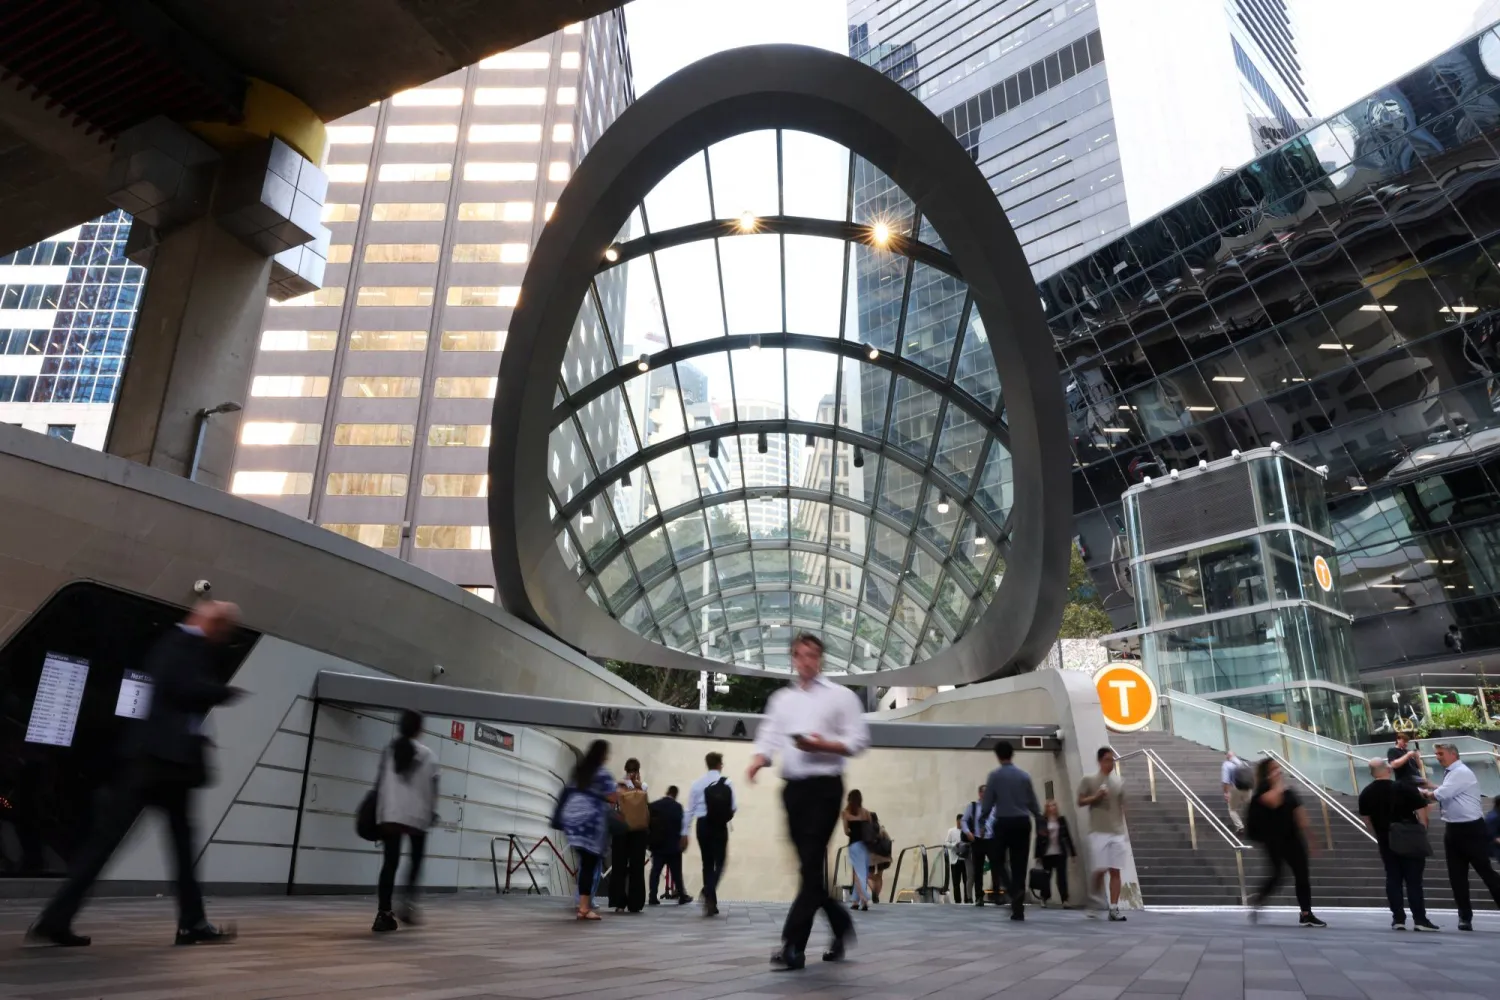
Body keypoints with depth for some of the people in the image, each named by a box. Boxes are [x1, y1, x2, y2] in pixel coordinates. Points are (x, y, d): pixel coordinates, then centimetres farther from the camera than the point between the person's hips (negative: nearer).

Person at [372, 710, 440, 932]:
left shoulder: (389, 750, 6)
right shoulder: (428, 754, 1)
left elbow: (381, 782, 5)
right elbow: (432, 787, 1)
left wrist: (378, 811, 13)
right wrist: (433, 811, 12)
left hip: (389, 813, 2)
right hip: (417, 814, -1)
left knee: (390, 862, 3)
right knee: (416, 860, 17)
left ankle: (384, 912, -5)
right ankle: (409, 900, 2)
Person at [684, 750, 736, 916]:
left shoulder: (697, 784, 3)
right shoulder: (727, 783, -2)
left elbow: (690, 810, 2)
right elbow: (734, 807, -5)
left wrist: (685, 833, 7)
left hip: (703, 825, 2)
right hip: (720, 826, -2)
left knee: (707, 863, 13)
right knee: (719, 862, 4)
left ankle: (711, 903, 16)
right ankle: (709, 893, -21)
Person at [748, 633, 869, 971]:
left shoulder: (841, 696, 1)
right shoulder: (781, 699, 16)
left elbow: (858, 740, -3)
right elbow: (769, 737, 9)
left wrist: (822, 745, -18)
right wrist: (758, 761, -12)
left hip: (825, 785, -5)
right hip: (793, 787, 5)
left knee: (811, 864, -8)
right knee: (808, 864, 10)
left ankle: (793, 945, -7)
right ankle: (841, 924, 31)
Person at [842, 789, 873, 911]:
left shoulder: (846, 812, -1)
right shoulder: (866, 812, 5)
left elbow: (846, 831, -2)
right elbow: (872, 829, 2)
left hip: (854, 844, -3)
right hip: (865, 844, 3)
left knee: (859, 873, -1)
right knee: (863, 873, 12)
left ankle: (864, 900, -15)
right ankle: (856, 901, 15)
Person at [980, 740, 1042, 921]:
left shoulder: (995, 775, -5)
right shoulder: (1024, 775, 5)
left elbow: (987, 803, -4)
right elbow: (1033, 803, 7)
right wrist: (1040, 823, 16)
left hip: (1004, 822, -3)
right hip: (1023, 823, 4)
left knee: (997, 860, 11)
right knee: (1019, 865, 7)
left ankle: (1013, 890, -13)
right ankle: (1018, 909, 5)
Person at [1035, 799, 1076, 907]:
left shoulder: (1062, 819, 5)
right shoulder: (1042, 821, -3)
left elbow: (1067, 836, 7)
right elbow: (1038, 838, -4)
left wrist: (1073, 852, 6)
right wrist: (1038, 855, -6)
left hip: (1060, 853, 1)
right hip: (1047, 854, -1)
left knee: (1062, 876, -3)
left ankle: (1065, 900, -4)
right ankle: (1044, 899, 23)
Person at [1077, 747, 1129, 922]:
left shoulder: (1119, 783, 10)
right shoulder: (1089, 780, 1)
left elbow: (1122, 808, 14)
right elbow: (1080, 802, 2)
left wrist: (1123, 829, 10)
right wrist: (1095, 797, -14)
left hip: (1117, 833, 3)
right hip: (1098, 832, -3)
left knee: (1115, 871, -1)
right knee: (1099, 870, -5)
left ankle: (1114, 909, 2)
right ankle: (1094, 901, 18)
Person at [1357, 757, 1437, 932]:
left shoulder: (1366, 794, 0)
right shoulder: (1405, 788, -11)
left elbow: (1366, 818, 8)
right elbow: (1421, 812, -10)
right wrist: (1423, 834, 2)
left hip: (1386, 841, 3)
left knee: (1393, 879, 8)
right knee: (1413, 880, 1)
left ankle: (1398, 919, 7)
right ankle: (1420, 919, 0)